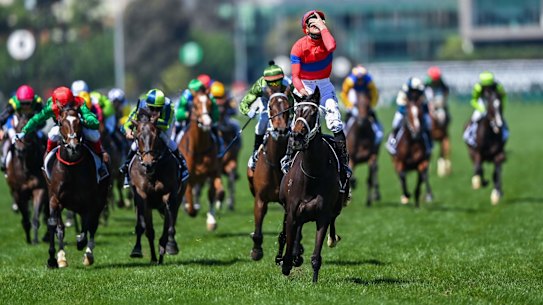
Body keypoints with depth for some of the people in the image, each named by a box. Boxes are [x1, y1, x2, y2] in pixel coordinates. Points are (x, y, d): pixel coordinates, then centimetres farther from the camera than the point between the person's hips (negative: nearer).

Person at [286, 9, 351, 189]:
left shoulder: (326, 38, -7)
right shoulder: (299, 47, -12)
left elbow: (331, 47, -35)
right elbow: (295, 75, -15)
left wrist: (323, 26, -25)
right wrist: (300, 90, -35)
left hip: (324, 85, 1)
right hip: (304, 86, -1)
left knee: (335, 122, -11)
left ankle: (343, 162, -4)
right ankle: (288, 159, 2)